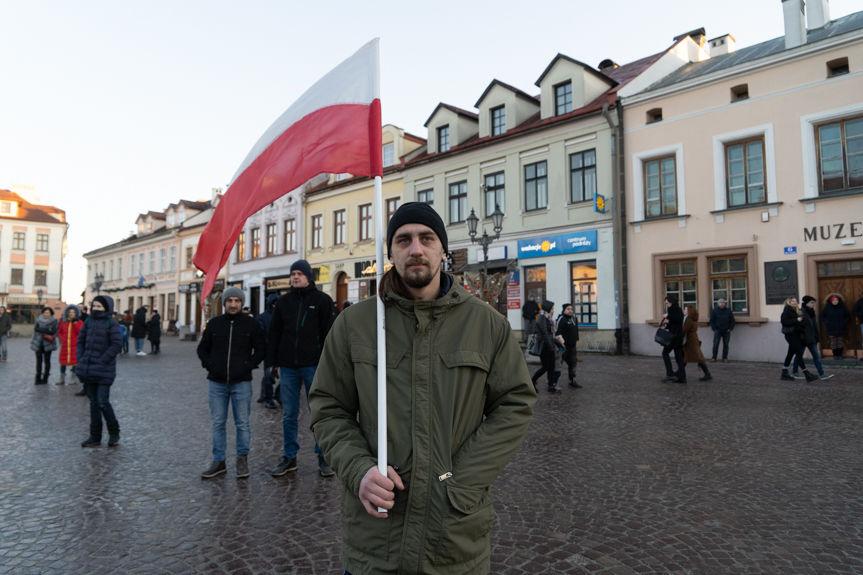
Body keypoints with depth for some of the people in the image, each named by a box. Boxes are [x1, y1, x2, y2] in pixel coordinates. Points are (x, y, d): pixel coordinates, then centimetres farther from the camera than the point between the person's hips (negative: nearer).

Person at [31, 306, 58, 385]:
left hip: (48, 344, -1)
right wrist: (47, 330, -18)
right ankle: (38, 378, 8)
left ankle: (45, 378, 10)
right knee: (39, 361, 3)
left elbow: (53, 331, -12)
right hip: (38, 343, 1)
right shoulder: (38, 320, 5)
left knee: (47, 361, 4)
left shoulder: (54, 321, -1)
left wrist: (42, 331, -15)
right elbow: (36, 328, -9)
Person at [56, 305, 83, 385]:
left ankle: (73, 377, 12)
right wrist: (62, 339, 4)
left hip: (75, 345, -3)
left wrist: (75, 323, -22)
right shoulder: (63, 322, 8)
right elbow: (59, 332, 20)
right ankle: (62, 378, 19)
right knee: (63, 361, 8)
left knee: (74, 361, 0)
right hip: (65, 345, 3)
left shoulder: (79, 322, -2)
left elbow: (80, 332, -16)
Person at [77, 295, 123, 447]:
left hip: (104, 370, -6)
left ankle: (114, 433, 11)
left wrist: (102, 360, -16)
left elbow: (117, 344, -15)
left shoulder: (112, 324, -8)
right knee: (93, 403, 12)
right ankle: (95, 437, 21)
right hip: (88, 370, 6)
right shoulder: (88, 322, 10)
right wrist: (80, 359, 4)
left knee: (103, 402, -8)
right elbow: (80, 341, 16)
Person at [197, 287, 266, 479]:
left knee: (242, 423, 4)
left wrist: (249, 365, -7)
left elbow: (261, 348, 4)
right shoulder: (214, 323, 5)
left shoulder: (251, 324, -1)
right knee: (218, 423, 9)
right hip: (217, 382, 2)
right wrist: (209, 364, -1)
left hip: (241, 382, -2)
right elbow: (202, 348, 14)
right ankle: (218, 461, 19)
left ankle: (242, 459, 18)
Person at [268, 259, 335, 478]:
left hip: (313, 365, -3)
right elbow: (273, 334, 12)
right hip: (288, 367, 4)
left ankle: (323, 457, 15)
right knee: (289, 415, 10)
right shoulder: (284, 301, 11)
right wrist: (274, 362, 6)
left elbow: (328, 333, -3)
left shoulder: (322, 300, 1)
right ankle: (289, 457, 22)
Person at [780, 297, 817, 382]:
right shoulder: (787, 310, -9)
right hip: (790, 334, -9)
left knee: (790, 354, 12)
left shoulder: (796, 310, 17)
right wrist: (796, 320, -22)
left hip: (796, 334, 9)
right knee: (799, 353, -10)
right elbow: (784, 321, -21)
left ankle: (784, 374, 18)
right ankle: (807, 374, -10)